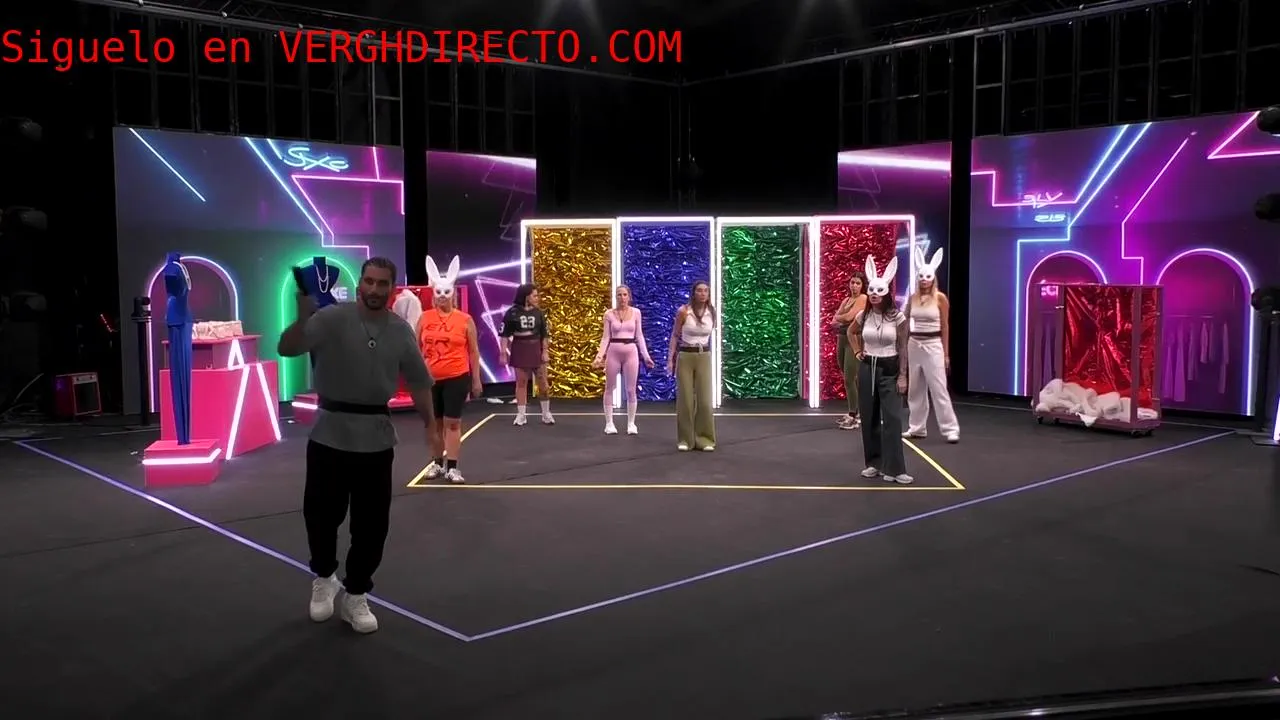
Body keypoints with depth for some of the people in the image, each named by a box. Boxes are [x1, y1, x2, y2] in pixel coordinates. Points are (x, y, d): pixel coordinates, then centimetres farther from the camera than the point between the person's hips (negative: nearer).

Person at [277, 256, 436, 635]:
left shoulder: (401, 330, 3)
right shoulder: (332, 317, -9)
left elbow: (417, 380, 11)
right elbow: (286, 349, -18)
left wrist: (429, 421, 8)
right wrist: (303, 316, -35)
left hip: (376, 439, 2)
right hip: (330, 435, -2)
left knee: (371, 522, 6)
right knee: (321, 513, 8)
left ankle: (355, 594, 22)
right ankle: (323, 578, 35)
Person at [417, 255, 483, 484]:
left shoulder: (465, 320, -2)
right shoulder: (425, 318, 3)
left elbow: (473, 351, 3)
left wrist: (476, 379, 3)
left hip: (457, 378, -2)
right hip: (430, 379, 2)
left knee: (453, 422, 0)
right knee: (434, 422, 11)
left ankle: (452, 467, 4)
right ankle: (437, 463, 24)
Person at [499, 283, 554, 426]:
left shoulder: (538, 312, 2)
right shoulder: (512, 312, -6)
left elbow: (544, 334, 4)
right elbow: (505, 334, -5)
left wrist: (545, 352, -2)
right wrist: (504, 353, -9)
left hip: (536, 349, 2)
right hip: (520, 350, -2)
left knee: (542, 382, 3)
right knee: (521, 382, 4)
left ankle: (546, 414, 16)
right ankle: (521, 415, 11)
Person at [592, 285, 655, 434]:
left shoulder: (636, 312, 3)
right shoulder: (609, 314, 0)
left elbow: (639, 336, 7)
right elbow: (606, 337, 1)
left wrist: (646, 356, 2)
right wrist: (599, 355, -11)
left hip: (631, 352, 0)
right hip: (613, 352, 0)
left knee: (631, 390, 3)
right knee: (610, 388, 5)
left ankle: (631, 423, 13)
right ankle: (609, 423, 13)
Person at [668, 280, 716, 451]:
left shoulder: (712, 312, 1)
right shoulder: (683, 311, -8)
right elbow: (675, 336, 0)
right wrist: (670, 359, -5)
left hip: (704, 358, 2)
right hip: (685, 357, -2)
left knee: (705, 399, -2)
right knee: (685, 399, 0)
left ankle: (705, 439, 7)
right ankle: (685, 439, 9)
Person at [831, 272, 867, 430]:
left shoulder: (863, 298, -5)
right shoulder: (846, 300, 18)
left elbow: (848, 317, -16)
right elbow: (834, 321, 10)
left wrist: (838, 317, 3)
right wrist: (841, 320, -10)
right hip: (842, 339, 8)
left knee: (849, 379, -11)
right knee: (850, 379, 12)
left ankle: (854, 417, -7)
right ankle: (853, 412, 19)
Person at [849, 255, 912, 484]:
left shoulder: (897, 317, -9)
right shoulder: (863, 316, 0)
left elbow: (903, 348, -6)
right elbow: (851, 332, 23)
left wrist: (902, 376, -9)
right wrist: (857, 351, 9)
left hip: (890, 370, -4)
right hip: (868, 369, 4)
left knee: (892, 419, -8)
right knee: (869, 418, 8)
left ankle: (893, 469, -7)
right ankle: (874, 464, 19)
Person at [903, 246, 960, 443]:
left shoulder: (940, 298, -5)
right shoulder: (912, 298, 5)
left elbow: (945, 326, -2)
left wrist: (946, 353, -3)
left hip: (933, 345, -4)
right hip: (914, 345, 4)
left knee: (939, 389, -6)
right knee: (915, 388, 9)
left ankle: (950, 429, -1)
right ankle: (917, 427, 18)